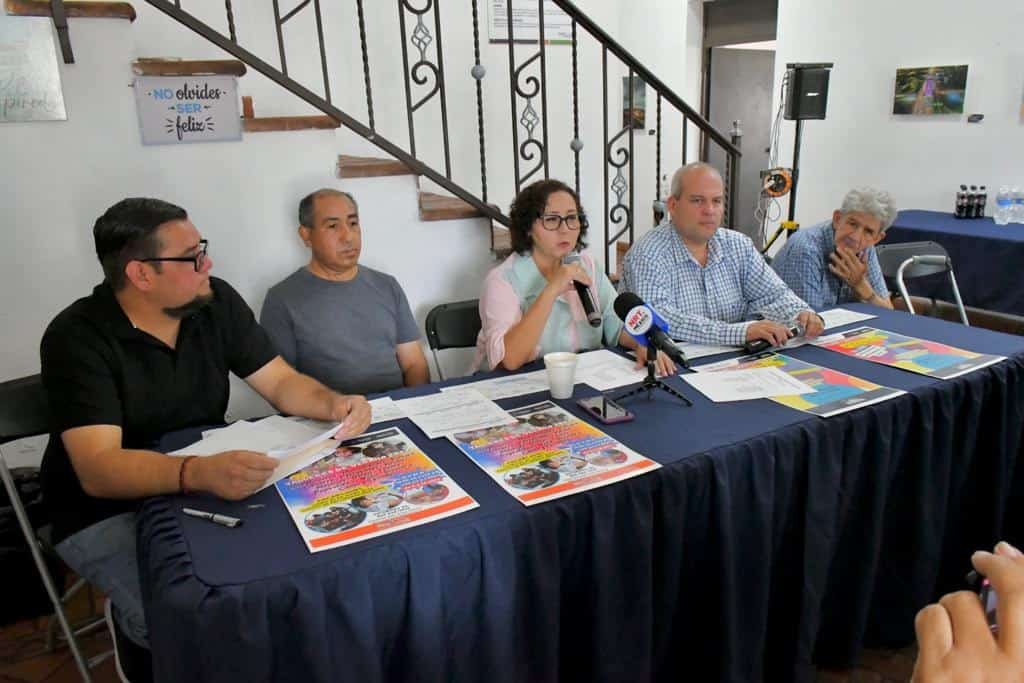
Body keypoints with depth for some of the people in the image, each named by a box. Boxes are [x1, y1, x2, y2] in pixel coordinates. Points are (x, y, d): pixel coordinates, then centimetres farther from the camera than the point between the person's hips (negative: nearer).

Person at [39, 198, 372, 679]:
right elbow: (98, 469, -29)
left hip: (209, 484, 5)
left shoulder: (216, 302, -5)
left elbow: (281, 382, -1)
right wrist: (199, 473, -48)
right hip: (110, 511, -4)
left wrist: (333, 403, -24)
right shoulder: (77, 338, -20)